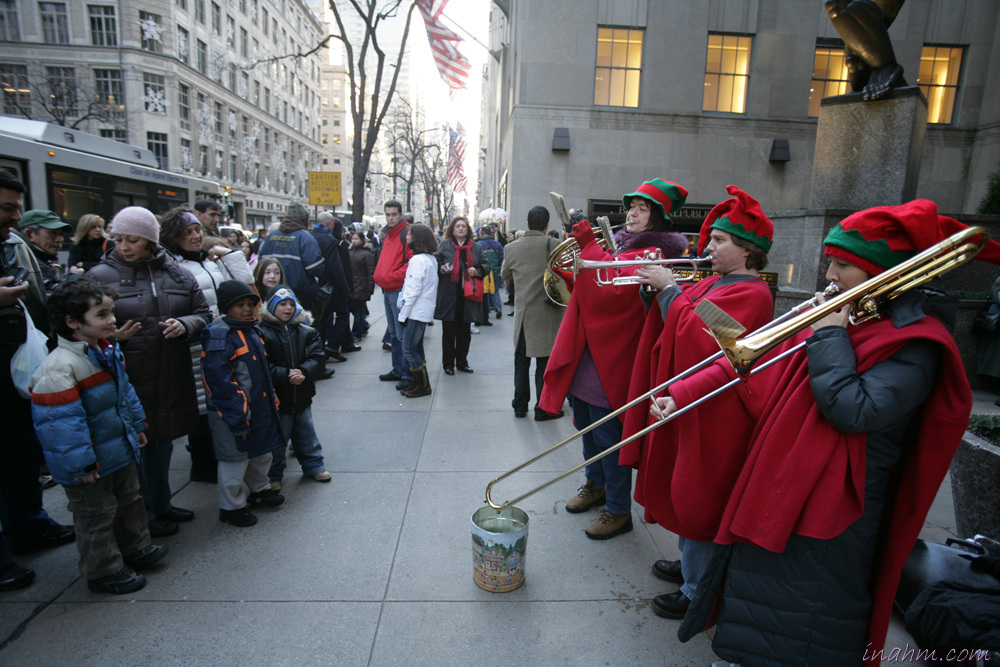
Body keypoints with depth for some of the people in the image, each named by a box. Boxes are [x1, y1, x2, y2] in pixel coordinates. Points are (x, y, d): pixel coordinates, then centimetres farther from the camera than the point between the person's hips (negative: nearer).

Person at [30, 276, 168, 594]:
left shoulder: (108, 351, 2)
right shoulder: (59, 367, -27)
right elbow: (61, 422, -26)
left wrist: (137, 426, 19)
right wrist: (79, 464, -22)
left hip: (121, 451, 9)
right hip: (91, 466, -9)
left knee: (129, 500, 24)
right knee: (96, 515, 10)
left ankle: (135, 547, 44)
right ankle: (103, 571, 27)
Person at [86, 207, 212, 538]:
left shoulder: (176, 272, 5)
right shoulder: (100, 276, -5)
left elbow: (204, 313, 9)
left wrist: (185, 325, -11)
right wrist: (112, 336, -22)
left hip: (172, 378, 4)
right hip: (128, 379, -4)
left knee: (163, 442, 19)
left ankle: (161, 504, 38)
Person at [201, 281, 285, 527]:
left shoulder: (252, 330, 9)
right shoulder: (218, 336, -19)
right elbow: (221, 382, -22)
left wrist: (272, 400, 18)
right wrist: (238, 418, -22)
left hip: (260, 409, 9)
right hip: (233, 414, -9)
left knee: (262, 453, 23)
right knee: (235, 460, 6)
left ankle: (259, 489, 45)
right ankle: (231, 507, 25)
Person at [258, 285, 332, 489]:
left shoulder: (306, 332, 3)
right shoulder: (263, 333, -11)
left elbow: (317, 357, -4)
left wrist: (304, 372, -21)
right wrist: (285, 376, -26)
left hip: (302, 395, 4)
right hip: (276, 397, -4)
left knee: (307, 433, 18)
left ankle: (314, 466, 34)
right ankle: (273, 475, 27)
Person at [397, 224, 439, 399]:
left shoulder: (418, 260, -16)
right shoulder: (431, 259, 13)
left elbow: (413, 290, -20)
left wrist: (403, 314, -14)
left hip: (416, 311, -10)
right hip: (425, 311, 10)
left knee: (409, 349, -4)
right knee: (417, 348, 15)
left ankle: (423, 386, 2)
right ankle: (419, 383, 21)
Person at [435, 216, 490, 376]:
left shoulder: (476, 247, 12)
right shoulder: (444, 245, 6)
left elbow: (486, 265, 13)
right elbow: (435, 264, 8)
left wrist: (477, 271, -7)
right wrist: (442, 268, -13)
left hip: (468, 295, 2)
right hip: (449, 295, -2)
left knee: (465, 331, 9)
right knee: (449, 331, 1)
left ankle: (462, 362, 21)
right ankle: (448, 363, 12)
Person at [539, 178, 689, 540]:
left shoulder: (653, 253, -10)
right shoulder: (619, 242, 15)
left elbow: (615, 288, -26)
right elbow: (586, 286, 21)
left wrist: (588, 244, -24)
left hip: (610, 355, -8)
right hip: (586, 351, 9)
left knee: (607, 434, -1)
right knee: (587, 424, 19)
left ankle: (619, 510, 16)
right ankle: (596, 484, 40)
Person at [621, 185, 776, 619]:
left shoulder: (750, 294, -18)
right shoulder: (717, 283, 11)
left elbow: (696, 336, -28)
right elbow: (676, 318, 12)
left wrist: (669, 288, -18)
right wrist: (657, 285, -3)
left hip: (712, 416, -9)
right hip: (688, 404, 9)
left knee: (699, 499, 3)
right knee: (685, 494, 22)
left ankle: (697, 590, 22)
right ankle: (689, 566, 41)